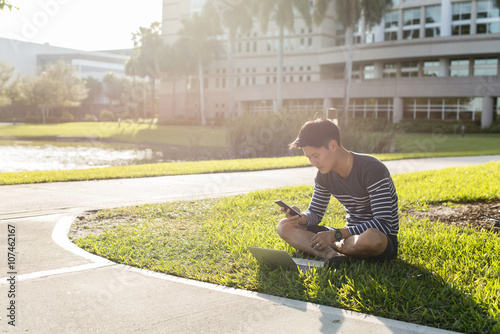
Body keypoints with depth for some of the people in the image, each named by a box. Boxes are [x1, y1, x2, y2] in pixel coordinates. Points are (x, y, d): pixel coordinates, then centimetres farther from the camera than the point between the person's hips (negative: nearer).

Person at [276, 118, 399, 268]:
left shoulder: (372, 169, -21)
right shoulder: (324, 175, 1)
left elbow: (383, 224, -27)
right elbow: (315, 213, 9)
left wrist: (336, 235, -31)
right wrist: (301, 218, -17)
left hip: (385, 240, -6)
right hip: (350, 235, 6)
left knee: (372, 238, -45)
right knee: (284, 226, -5)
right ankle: (330, 253, -29)